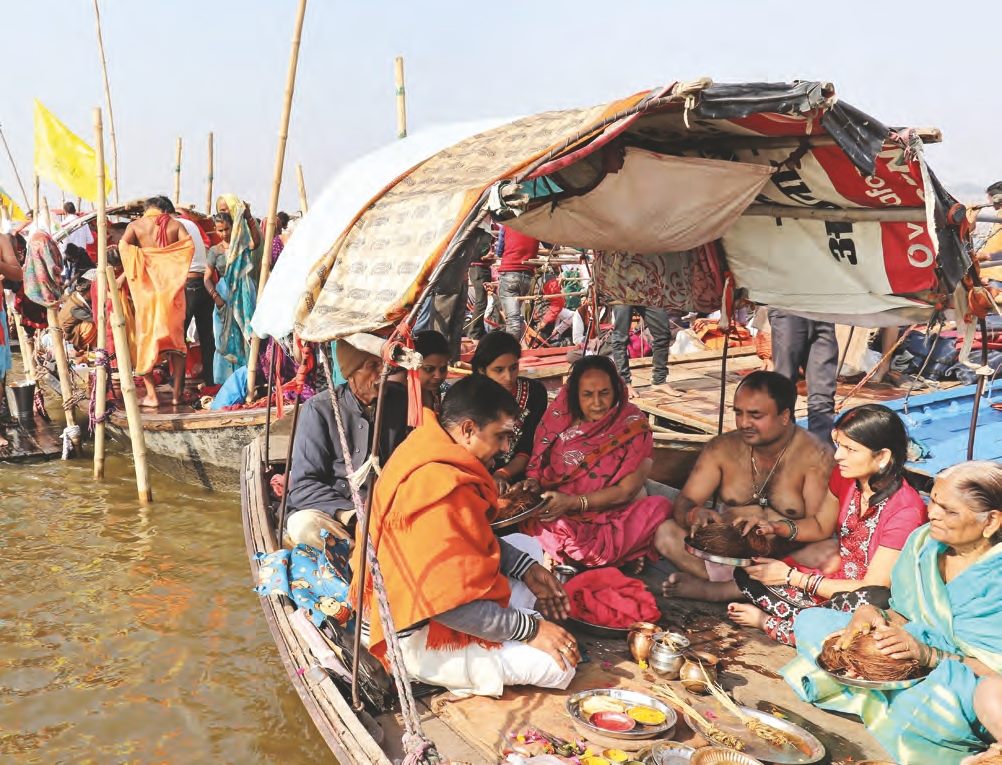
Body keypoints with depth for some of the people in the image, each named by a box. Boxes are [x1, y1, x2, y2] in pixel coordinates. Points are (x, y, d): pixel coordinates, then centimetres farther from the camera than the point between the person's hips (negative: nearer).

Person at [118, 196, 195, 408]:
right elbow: (189, 245, -8)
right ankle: (177, 393, 8)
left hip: (146, 285, 0)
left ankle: (151, 395, 2)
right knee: (175, 337, 8)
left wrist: (132, 271, 3)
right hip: (172, 286, 1)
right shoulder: (175, 224, 6)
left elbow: (123, 245, -10)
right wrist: (178, 270, 4)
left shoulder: (136, 224, 5)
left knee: (146, 337, 6)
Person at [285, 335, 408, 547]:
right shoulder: (319, 409, -5)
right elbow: (303, 485, -8)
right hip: (330, 511, -1)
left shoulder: (402, 401, 4)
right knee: (304, 525, -35)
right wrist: (348, 513, -22)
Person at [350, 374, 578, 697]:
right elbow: (449, 606, -31)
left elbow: (473, 538, 14)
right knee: (559, 666, -14)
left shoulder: (430, 455, 1)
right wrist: (531, 629, -22)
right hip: (416, 639, -11)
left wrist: (525, 567, 3)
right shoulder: (440, 488, -31)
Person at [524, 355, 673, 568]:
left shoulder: (634, 427, -6)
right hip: (559, 518, 2)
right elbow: (536, 461, 6)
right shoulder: (560, 418, 0)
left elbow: (626, 491, -10)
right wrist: (532, 484, -18)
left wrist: (573, 502, -21)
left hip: (613, 516, -1)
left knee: (660, 507, -28)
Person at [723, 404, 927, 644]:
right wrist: (775, 528, -9)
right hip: (836, 577, 6)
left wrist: (792, 577, -19)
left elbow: (873, 588, -22)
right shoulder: (844, 476, -6)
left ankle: (767, 622, -16)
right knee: (749, 569, -5)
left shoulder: (905, 510, -25)